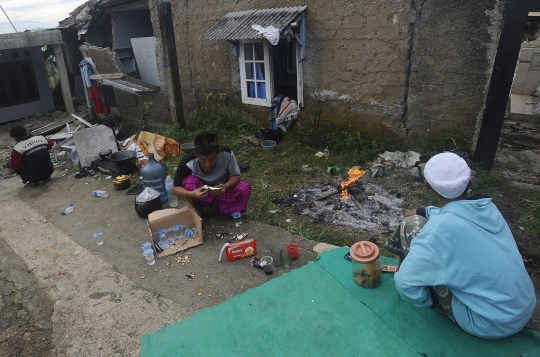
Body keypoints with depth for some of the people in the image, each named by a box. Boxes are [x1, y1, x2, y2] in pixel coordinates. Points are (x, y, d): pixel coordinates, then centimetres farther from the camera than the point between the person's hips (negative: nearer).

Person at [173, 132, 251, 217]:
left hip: (221, 191, 1)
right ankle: (198, 209, -1)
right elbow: (176, 188, -19)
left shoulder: (227, 153, -25)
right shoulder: (187, 163, -27)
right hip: (200, 195, 0)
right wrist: (192, 194, -40)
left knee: (244, 188, -26)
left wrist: (225, 186, -34)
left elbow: (236, 175, -12)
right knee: (189, 181, -31)